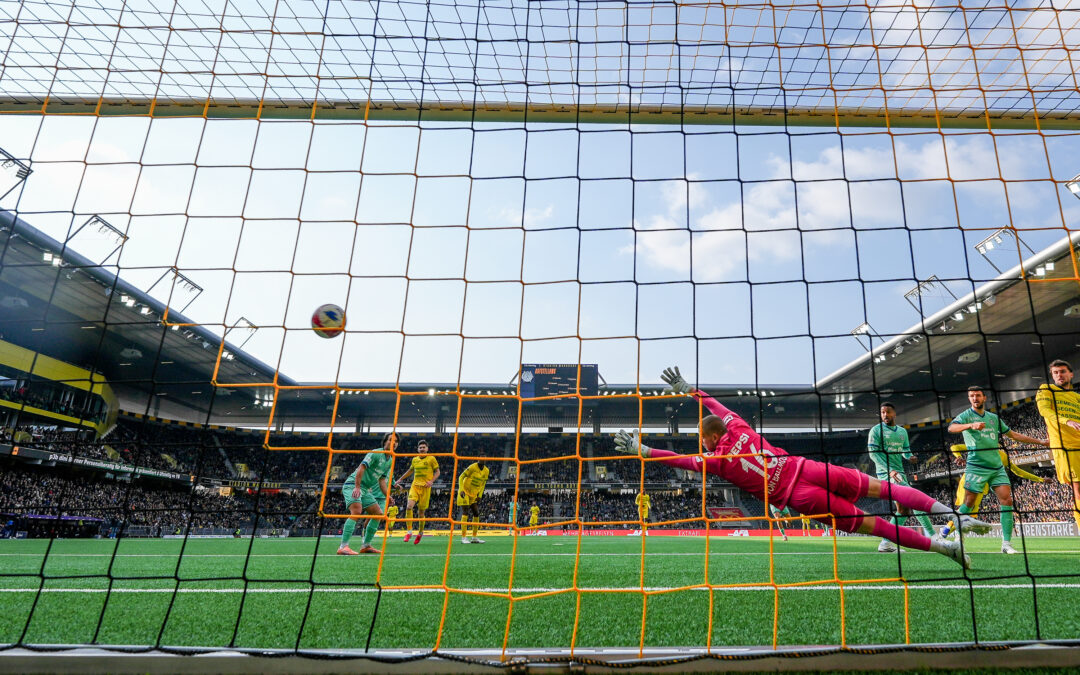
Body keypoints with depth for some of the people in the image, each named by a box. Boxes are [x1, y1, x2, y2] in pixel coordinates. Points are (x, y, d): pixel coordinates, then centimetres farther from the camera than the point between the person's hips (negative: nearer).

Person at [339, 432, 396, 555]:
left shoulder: (390, 461, 13)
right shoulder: (375, 453, -13)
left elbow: (382, 480, 17)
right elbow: (361, 468, -22)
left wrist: (387, 496, 4)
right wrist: (357, 487, -30)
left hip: (365, 489, 9)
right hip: (352, 485, -9)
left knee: (378, 513, 7)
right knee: (357, 511, -28)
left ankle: (366, 545, 15)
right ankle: (343, 547, -30)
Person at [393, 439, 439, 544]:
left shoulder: (431, 459, 0)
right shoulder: (415, 459, 12)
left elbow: (437, 472, 3)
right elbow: (410, 471, 28)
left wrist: (431, 481, -13)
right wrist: (400, 480, 30)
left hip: (425, 487, -3)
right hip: (415, 485, 3)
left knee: (421, 512, 3)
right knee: (409, 506, -19)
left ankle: (420, 533, 25)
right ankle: (409, 531, -8)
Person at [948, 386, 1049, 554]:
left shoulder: (994, 418, 17)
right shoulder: (966, 415, -1)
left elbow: (1014, 435, 28)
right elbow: (951, 428, -22)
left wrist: (1041, 442, 28)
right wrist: (971, 425, -39)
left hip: (997, 467, 5)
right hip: (976, 466, -5)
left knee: (1007, 500, -5)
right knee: (968, 502, -7)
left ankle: (1006, 543, -2)